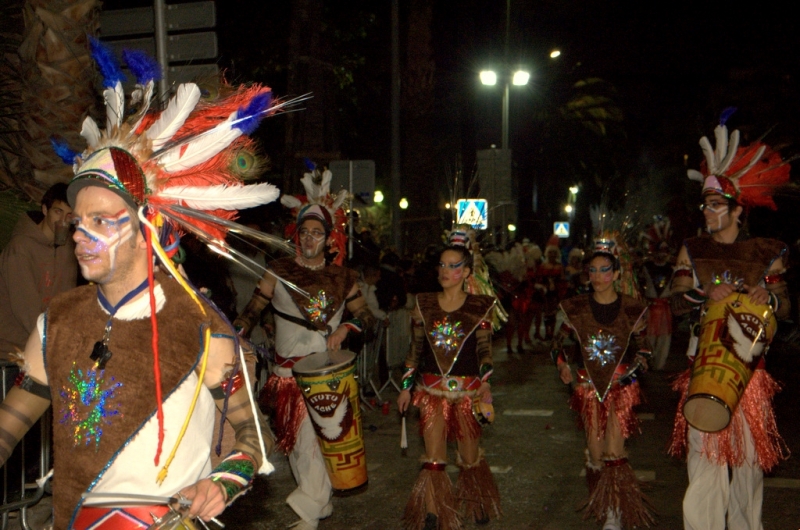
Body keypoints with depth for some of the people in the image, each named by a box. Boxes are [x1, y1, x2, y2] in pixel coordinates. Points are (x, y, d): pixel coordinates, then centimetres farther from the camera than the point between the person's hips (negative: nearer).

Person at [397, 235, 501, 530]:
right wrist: (406, 387, 8)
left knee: (470, 454, 10)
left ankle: (478, 504, 36)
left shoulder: (480, 307, -2)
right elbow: (415, 349, 8)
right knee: (433, 458, -3)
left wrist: (485, 381, -10)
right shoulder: (424, 304, 3)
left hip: (467, 389, -1)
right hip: (432, 389, 1)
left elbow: (484, 350, 3)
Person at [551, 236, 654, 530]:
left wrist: (640, 357, -7)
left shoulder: (631, 308, -1)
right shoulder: (576, 307, 1)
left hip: (621, 385, -1)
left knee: (615, 449, -10)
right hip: (589, 385, 1)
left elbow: (639, 344, 13)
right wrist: (562, 364, -8)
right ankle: (599, 504, 26)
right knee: (595, 450, 6)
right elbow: (558, 342, 8)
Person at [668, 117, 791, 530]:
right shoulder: (693, 250, 6)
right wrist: (705, 295, -16)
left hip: (747, 364, 1)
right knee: (704, 453, -5)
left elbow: (784, 307, 4)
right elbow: (676, 303, 1)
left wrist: (768, 296, -17)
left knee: (747, 452, 5)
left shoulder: (766, 252, 5)